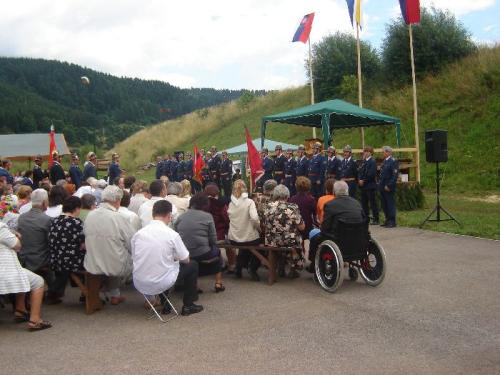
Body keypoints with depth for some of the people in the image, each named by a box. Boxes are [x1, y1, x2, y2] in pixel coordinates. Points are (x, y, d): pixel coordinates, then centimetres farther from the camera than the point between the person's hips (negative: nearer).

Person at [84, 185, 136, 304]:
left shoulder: (90, 215, -4)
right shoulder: (118, 218, -20)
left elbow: (86, 239, 9)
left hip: (91, 266, 6)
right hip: (116, 267, -6)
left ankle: (114, 295, 37)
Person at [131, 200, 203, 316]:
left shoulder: (138, 233, -2)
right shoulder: (172, 234, -12)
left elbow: (134, 258, 10)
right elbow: (185, 260, -3)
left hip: (139, 284, 5)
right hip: (161, 284, -4)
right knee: (193, 265, 17)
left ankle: (165, 305, 34)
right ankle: (188, 305, 24)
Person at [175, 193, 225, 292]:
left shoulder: (180, 217, 2)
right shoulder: (207, 216, -6)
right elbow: (213, 240, -5)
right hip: (202, 255, -4)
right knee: (217, 252, 28)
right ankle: (218, 283, 24)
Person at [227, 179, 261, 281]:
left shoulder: (231, 204, 0)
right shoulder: (249, 202, -12)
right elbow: (254, 218, -25)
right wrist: (259, 227, -7)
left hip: (233, 239, 4)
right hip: (249, 239, -4)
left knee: (243, 248, 37)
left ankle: (239, 267, 32)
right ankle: (252, 268, 15)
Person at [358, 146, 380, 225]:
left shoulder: (372, 161, -11)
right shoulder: (364, 161, 15)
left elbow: (371, 174, -19)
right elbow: (360, 172, 16)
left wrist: (363, 180, -14)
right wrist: (359, 179, -1)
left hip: (370, 186, -8)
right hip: (363, 186, 8)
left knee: (373, 203, -3)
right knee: (364, 203, 11)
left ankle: (375, 219, 3)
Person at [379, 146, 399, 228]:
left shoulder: (393, 161, -11)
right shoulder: (384, 161, 15)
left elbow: (395, 175, -17)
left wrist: (389, 186, -19)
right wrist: (380, 184, 13)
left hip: (389, 188, -8)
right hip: (382, 187, 8)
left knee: (390, 205, -3)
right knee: (384, 205, 12)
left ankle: (392, 222, 4)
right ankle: (387, 220, 21)